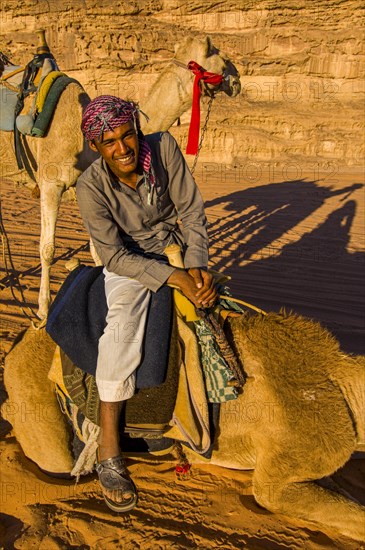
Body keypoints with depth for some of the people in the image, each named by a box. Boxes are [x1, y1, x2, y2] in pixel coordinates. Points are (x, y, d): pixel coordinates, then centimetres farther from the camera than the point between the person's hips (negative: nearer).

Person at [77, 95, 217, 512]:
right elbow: (115, 255, -19)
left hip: (175, 248, 4)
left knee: (211, 303, -19)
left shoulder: (164, 147, -14)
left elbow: (192, 212, -7)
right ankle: (108, 451, -21)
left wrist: (197, 265, -19)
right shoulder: (90, 187, -18)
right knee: (124, 320, -31)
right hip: (127, 262, -4)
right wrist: (174, 278, -28)